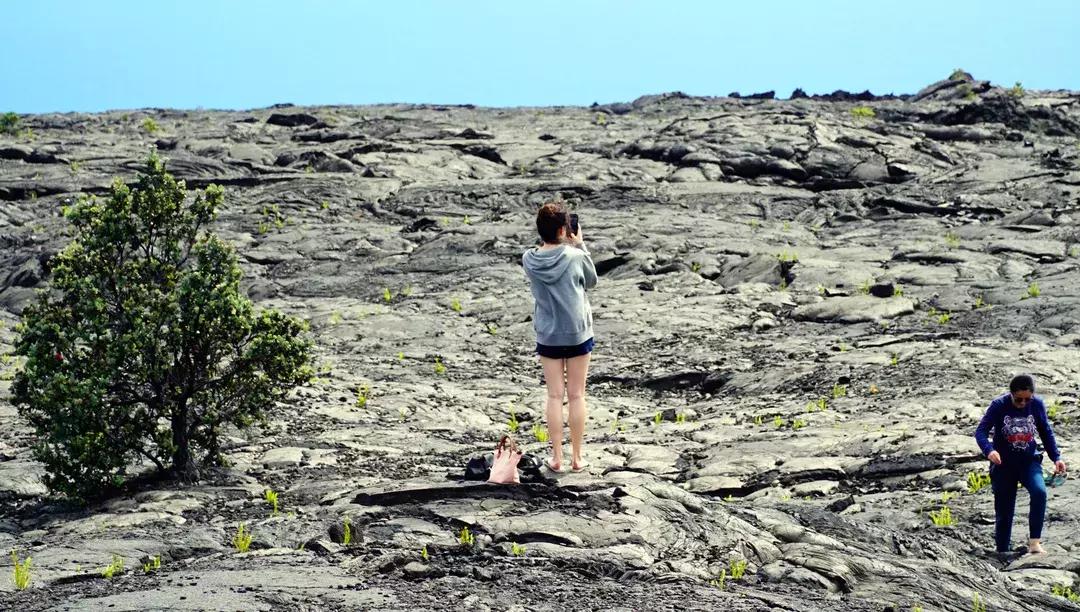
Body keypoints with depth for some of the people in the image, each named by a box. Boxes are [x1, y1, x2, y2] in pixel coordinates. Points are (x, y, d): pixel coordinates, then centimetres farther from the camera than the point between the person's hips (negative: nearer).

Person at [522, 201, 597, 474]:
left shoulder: (529, 260, -10)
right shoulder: (576, 257, -17)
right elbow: (591, 281, 2)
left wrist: (555, 243, 1)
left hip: (547, 336, 2)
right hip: (578, 334, -2)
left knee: (554, 396, 10)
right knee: (576, 396, 8)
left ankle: (557, 458, 13)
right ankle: (576, 458, 15)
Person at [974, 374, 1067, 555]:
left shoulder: (1037, 404, -6)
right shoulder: (999, 406, -14)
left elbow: (1046, 432, 7)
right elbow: (980, 431, -17)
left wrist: (1056, 457, 0)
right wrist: (989, 450, -36)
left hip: (1029, 461, 1)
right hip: (1003, 464, -1)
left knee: (1040, 492, -28)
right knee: (1004, 511, 3)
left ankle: (1034, 542, -22)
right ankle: (1003, 551, 19)